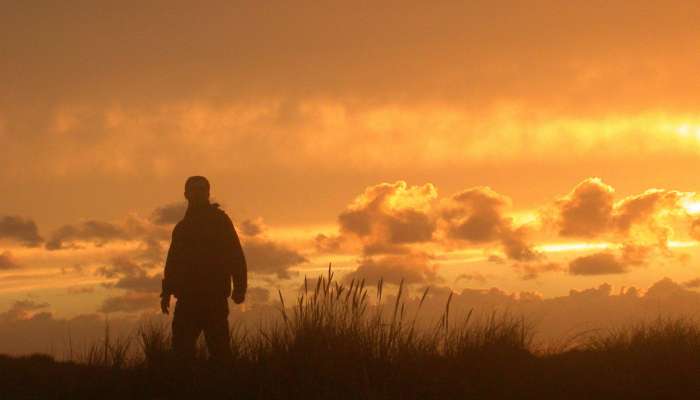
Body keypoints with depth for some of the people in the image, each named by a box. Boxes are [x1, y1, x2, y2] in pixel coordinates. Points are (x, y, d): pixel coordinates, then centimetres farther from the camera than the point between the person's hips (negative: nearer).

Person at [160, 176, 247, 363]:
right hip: (187, 297, 4)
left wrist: (239, 288, -13)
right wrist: (166, 293, 12)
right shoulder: (182, 226, 19)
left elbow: (236, 256, -2)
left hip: (215, 297, -4)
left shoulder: (220, 220, 5)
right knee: (181, 347, -4)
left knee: (219, 347, -9)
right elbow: (173, 262, 22)